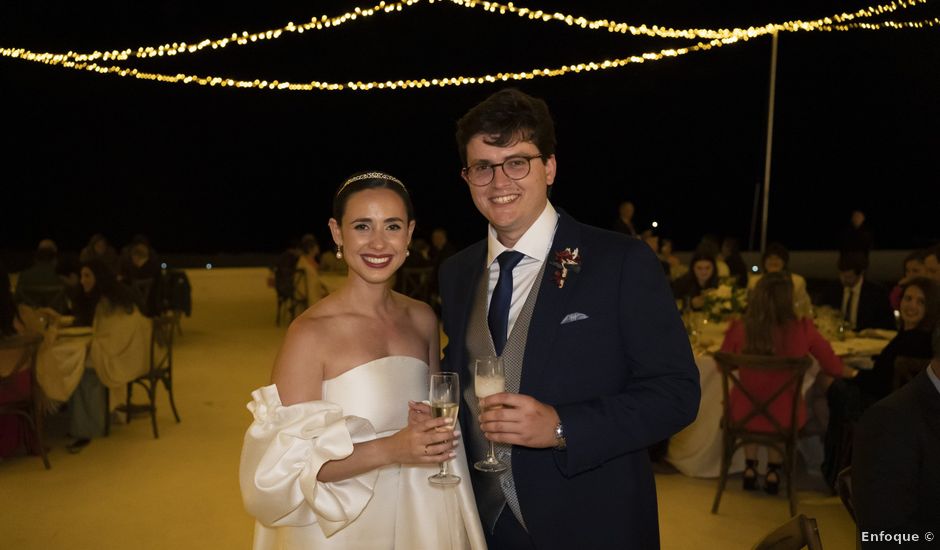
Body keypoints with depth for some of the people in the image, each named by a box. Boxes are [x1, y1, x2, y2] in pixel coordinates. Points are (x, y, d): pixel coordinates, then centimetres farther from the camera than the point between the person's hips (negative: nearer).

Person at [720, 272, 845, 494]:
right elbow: (835, 369, -2)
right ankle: (773, 471, 34)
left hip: (743, 415, 0)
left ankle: (750, 467, 33)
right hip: (783, 418, 0)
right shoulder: (802, 330, -16)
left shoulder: (738, 329, -15)